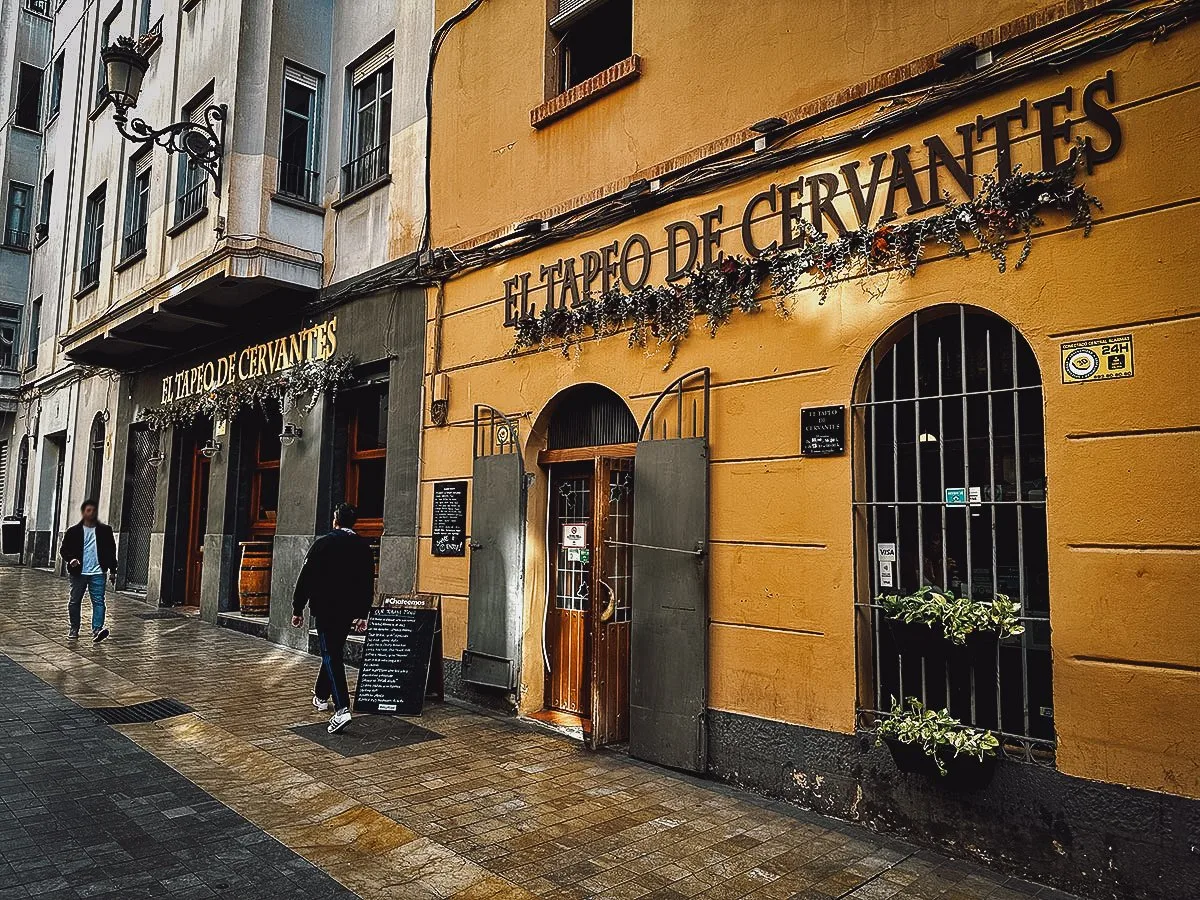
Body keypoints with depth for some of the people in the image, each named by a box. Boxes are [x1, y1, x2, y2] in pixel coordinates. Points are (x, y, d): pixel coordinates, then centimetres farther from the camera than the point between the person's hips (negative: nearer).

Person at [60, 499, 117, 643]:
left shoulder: (104, 530, 5)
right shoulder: (74, 531, 3)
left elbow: (111, 551, 10)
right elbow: (63, 550, 6)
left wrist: (113, 570, 7)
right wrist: (70, 559, -15)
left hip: (98, 573, -1)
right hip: (78, 573, 1)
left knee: (98, 601, -10)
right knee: (75, 601, 10)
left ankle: (97, 630, -16)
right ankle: (74, 630, 24)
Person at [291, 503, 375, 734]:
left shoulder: (323, 544, -8)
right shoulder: (364, 548, 5)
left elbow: (305, 578, -7)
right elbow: (368, 584, 9)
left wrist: (298, 609, 1)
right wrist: (362, 615, 16)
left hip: (325, 609, -5)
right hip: (350, 611, 5)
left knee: (331, 656, -7)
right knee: (334, 651, 22)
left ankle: (341, 709, -20)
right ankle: (321, 695, 38)